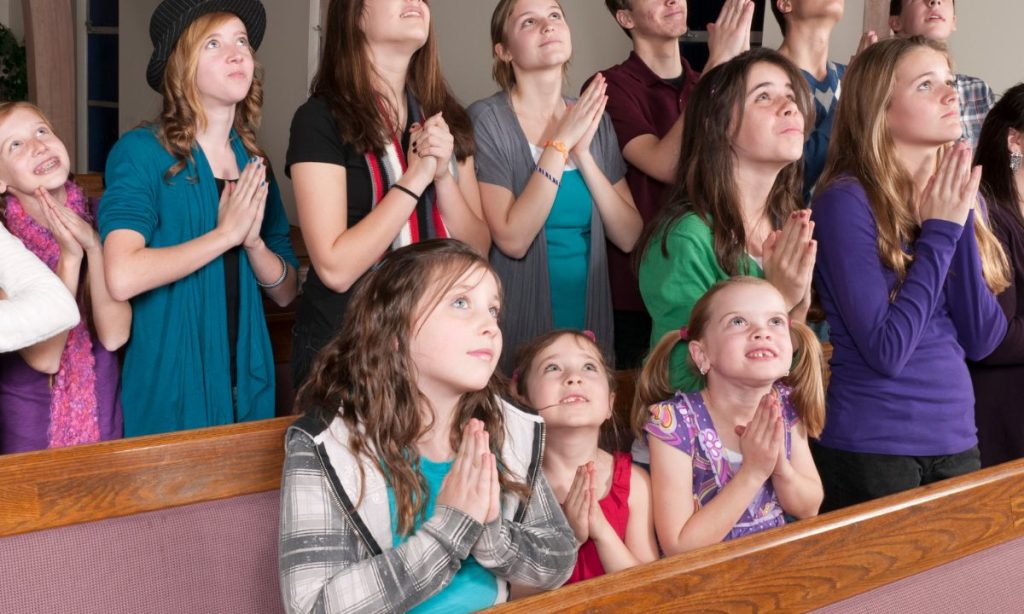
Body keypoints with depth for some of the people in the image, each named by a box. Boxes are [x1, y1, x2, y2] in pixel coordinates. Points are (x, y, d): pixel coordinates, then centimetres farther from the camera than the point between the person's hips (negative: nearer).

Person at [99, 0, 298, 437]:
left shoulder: (253, 163, 7)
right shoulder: (140, 152, -11)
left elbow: (285, 292, 8)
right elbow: (122, 278, -25)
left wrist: (253, 241, -11)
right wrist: (226, 234, -17)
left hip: (246, 384, 6)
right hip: (168, 388, -5)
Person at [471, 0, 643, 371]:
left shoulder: (594, 119, 5)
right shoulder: (487, 119, -10)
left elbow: (629, 237, -2)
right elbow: (513, 239, -20)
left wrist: (583, 153, -13)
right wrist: (560, 143, -18)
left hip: (590, 323, 5)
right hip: (519, 333, -5)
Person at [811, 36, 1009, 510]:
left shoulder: (958, 197, 7)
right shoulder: (847, 200, -14)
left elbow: (981, 341, -2)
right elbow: (887, 351, -20)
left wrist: (961, 219, -9)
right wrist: (940, 230, -15)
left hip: (956, 440, 7)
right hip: (869, 449, -6)